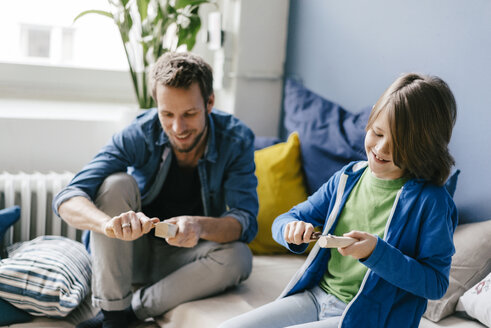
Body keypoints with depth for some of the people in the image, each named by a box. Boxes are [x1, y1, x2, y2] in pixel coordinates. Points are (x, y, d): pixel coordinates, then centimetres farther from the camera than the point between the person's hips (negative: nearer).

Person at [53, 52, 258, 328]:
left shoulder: (236, 140, -16)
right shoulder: (139, 136, -19)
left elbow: (246, 221, -23)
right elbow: (68, 200, -28)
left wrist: (200, 226, -46)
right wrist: (110, 222, -51)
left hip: (184, 257, 1)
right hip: (133, 252, 0)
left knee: (238, 258, -30)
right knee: (117, 183, -26)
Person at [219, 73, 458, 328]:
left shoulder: (431, 200, -11)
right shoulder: (347, 178, 6)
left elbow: (436, 284, -12)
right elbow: (283, 221, 11)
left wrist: (376, 252, -25)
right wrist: (293, 229, -14)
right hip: (315, 296, 6)